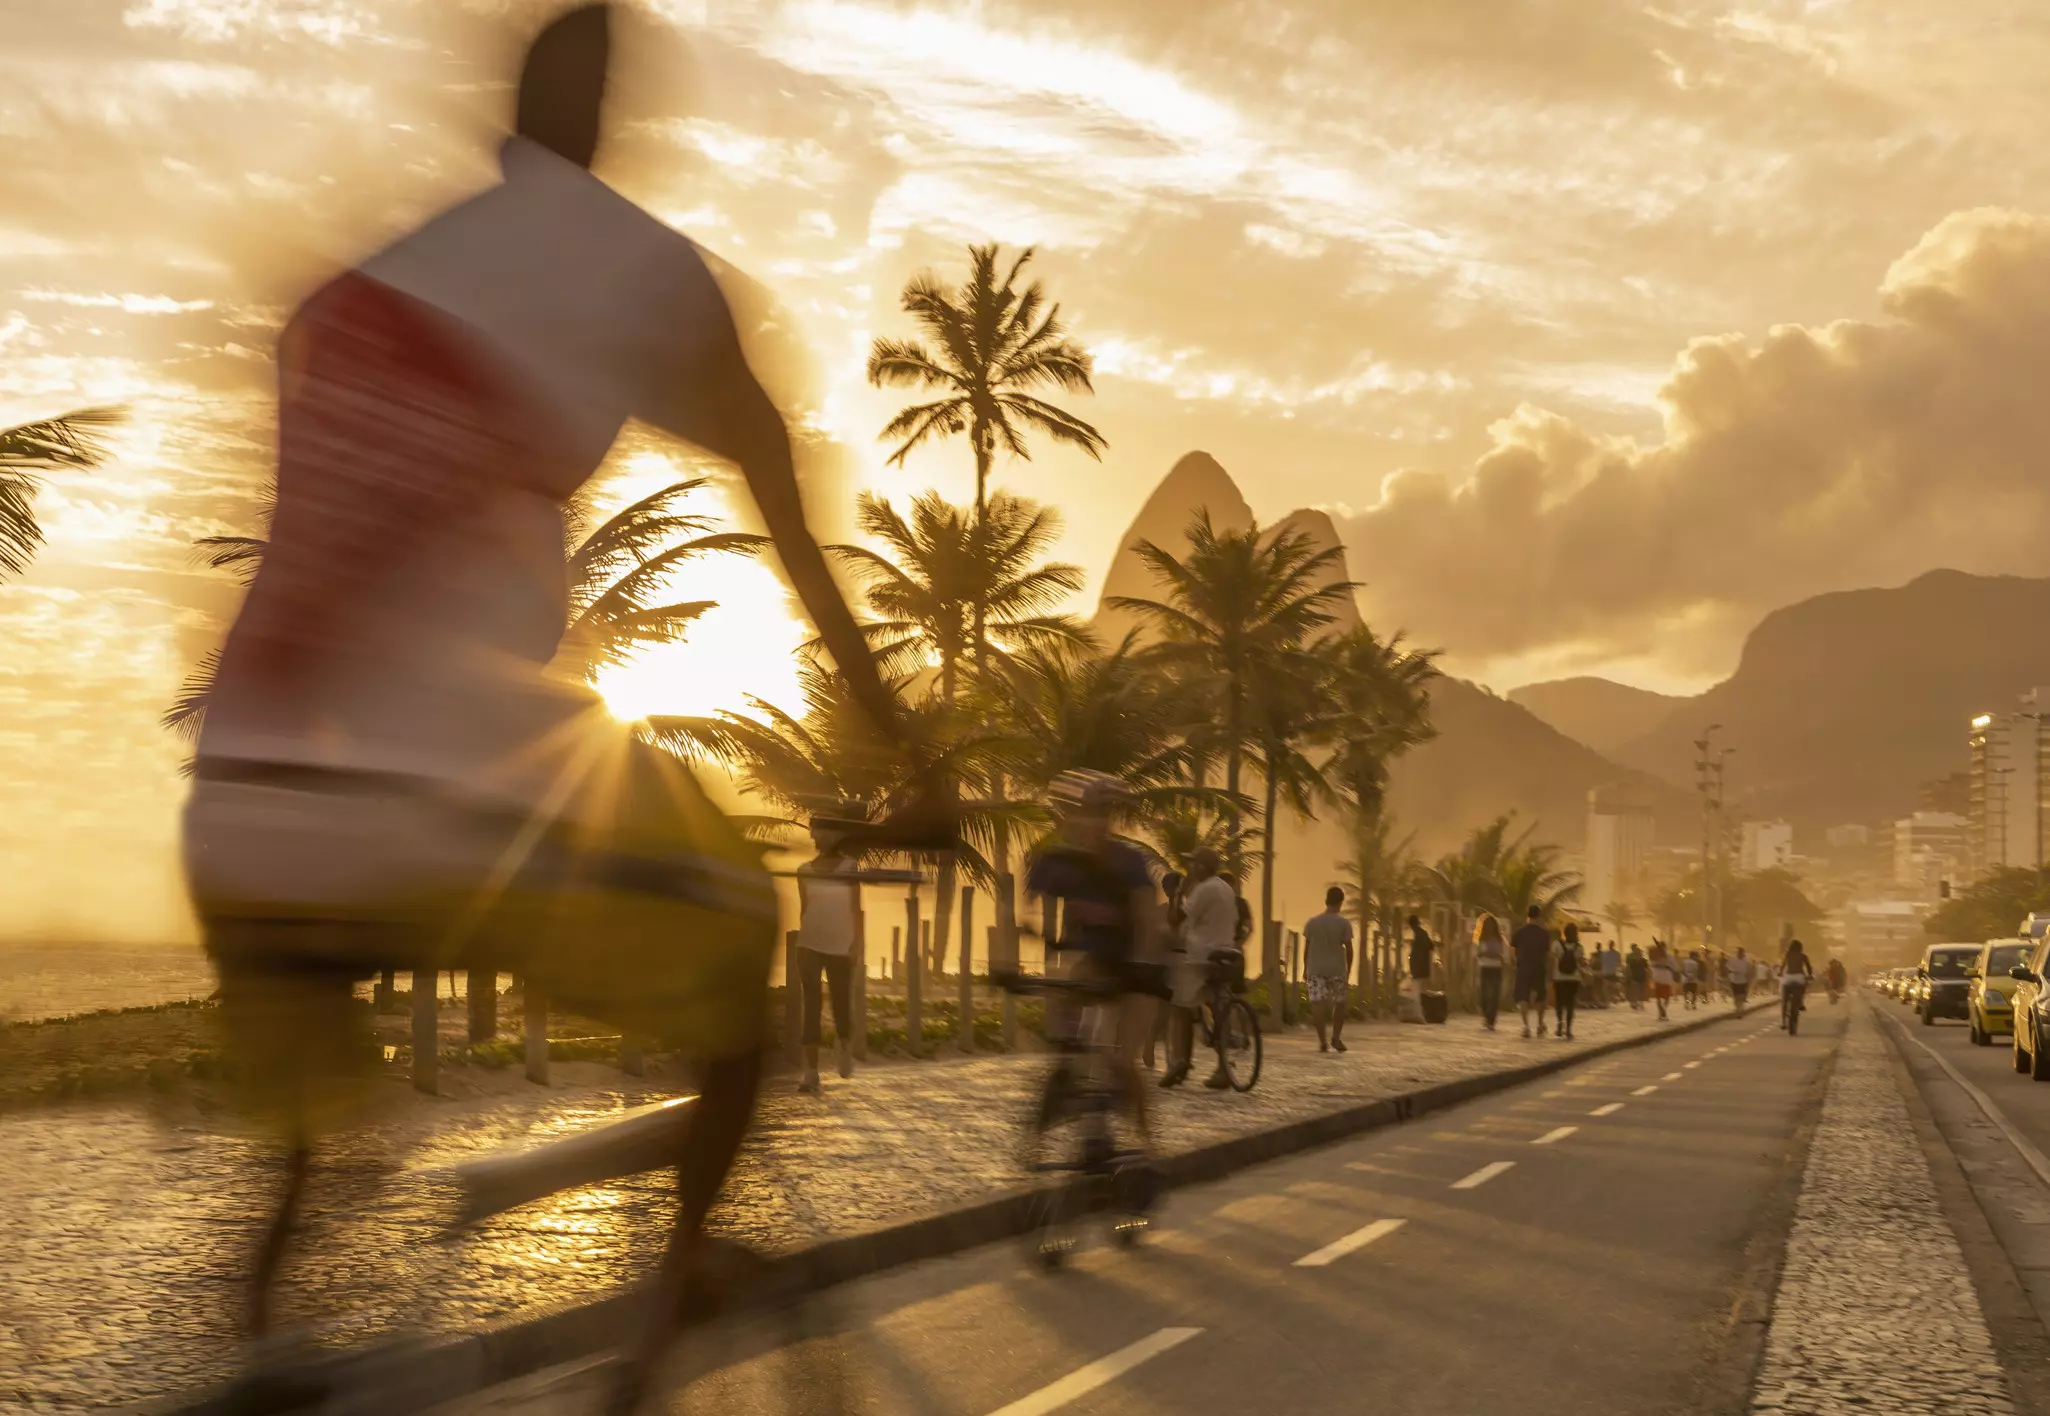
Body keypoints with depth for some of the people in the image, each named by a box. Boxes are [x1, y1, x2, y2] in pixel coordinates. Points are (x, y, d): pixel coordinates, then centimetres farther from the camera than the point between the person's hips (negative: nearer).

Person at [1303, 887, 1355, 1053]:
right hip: (1337, 970, -1)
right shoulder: (1344, 923, -6)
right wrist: (1348, 969, 7)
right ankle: (1336, 1036, 9)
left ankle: (1322, 1041, -9)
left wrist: (1305, 968, 13)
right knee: (1339, 1003, 15)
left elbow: (1306, 948, 4)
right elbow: (1349, 949, -5)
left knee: (1318, 1004, -3)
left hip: (1315, 969, 1)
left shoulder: (1312, 922, 1)